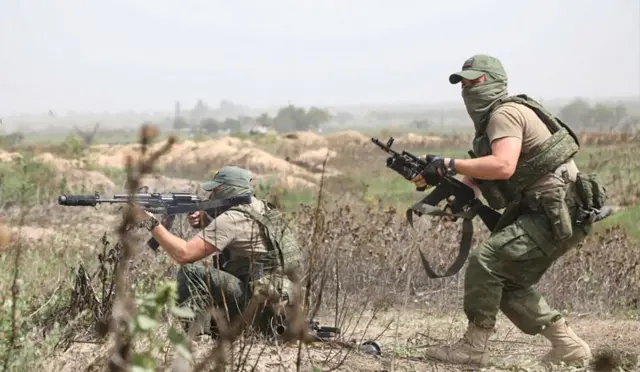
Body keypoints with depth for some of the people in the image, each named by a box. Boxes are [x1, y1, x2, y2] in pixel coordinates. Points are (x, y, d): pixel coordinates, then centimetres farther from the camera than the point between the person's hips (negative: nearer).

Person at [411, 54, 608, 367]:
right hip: (545, 211, 11)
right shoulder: (490, 121, 19)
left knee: (485, 261, -14)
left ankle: (474, 347, -6)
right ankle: (568, 347, 18)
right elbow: (477, 176, 15)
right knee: (509, 282, 14)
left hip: (559, 213, -11)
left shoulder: (505, 113, -13)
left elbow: (502, 166, -30)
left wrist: (448, 166, -26)